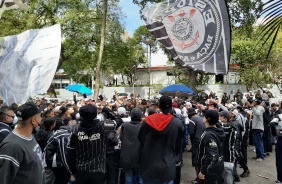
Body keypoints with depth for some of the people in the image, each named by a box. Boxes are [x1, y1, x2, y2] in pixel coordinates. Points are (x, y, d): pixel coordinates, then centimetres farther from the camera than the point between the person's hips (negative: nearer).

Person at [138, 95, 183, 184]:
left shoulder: (148, 121, -9)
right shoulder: (177, 123, -12)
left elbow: (140, 140, 2)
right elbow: (178, 146, 0)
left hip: (149, 166, 1)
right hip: (167, 167, -1)